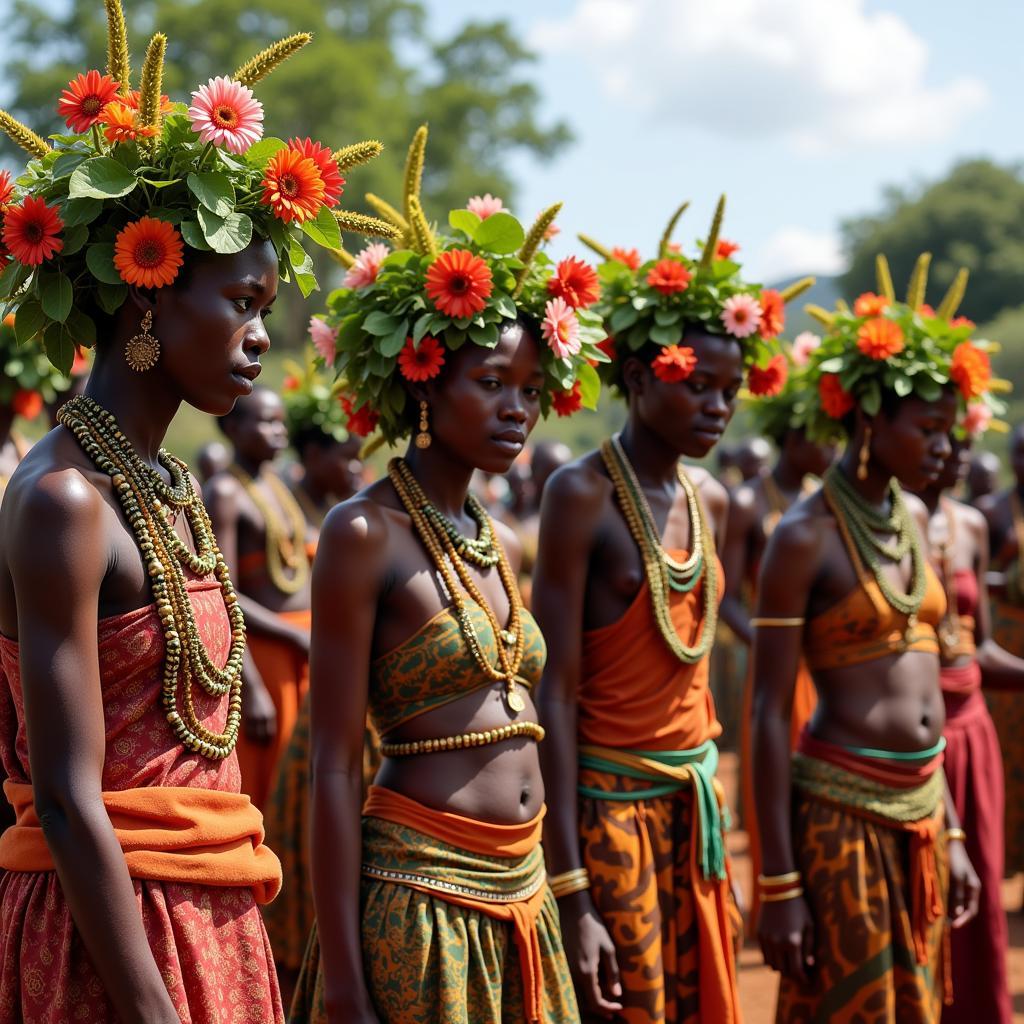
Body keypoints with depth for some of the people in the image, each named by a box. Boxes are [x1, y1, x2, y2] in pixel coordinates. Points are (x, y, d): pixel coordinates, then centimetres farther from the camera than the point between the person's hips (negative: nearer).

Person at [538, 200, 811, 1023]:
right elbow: (555, 691, -17)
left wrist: (720, 828, 15)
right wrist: (569, 891, -20)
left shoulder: (711, 500, 8)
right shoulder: (583, 495, -14)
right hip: (612, 803, -7)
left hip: (697, 801, 7)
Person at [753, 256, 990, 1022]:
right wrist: (778, 885, -15)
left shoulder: (914, 519, 10)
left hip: (921, 807, 7)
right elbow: (770, 714, -13)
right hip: (842, 810, -7)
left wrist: (951, 831, 15)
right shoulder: (806, 537, -12)